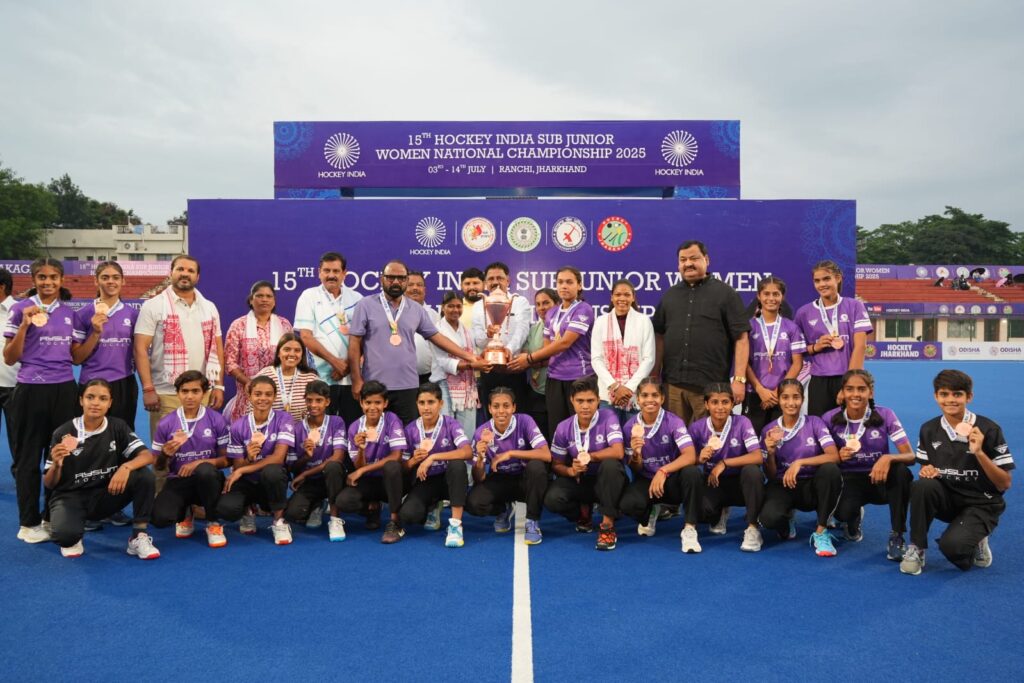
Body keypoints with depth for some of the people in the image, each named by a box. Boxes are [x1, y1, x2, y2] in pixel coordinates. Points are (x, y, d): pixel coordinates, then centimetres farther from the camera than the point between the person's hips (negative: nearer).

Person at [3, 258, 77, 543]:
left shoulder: (69, 313, 10)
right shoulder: (20, 309, -3)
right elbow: (10, 358, -5)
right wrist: (24, 325, -17)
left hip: (64, 390, 4)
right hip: (31, 391, -4)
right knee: (29, 458, 5)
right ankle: (29, 523, 15)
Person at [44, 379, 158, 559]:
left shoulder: (118, 427, -2)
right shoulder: (63, 433, -7)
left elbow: (147, 456, -14)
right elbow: (49, 484, -3)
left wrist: (126, 467, -34)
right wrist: (56, 465, -26)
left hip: (105, 494, 2)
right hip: (69, 496, -2)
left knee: (144, 476, -25)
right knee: (65, 534, -34)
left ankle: (139, 537, -14)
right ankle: (72, 540, 6)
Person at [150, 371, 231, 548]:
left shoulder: (217, 420, -3)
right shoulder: (166, 424, 1)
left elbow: (227, 459, -1)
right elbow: (158, 466, 8)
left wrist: (199, 463, -17)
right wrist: (166, 454, -16)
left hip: (208, 479, -1)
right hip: (178, 481, 2)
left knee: (204, 470, -39)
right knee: (160, 518, -28)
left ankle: (214, 523, -14)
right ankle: (184, 513, 15)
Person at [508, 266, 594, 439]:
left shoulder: (583, 309, -7)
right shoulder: (552, 313, 14)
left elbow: (565, 343, -15)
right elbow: (547, 347, 13)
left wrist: (530, 358, -10)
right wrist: (529, 362, -7)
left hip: (579, 377, -6)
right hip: (554, 378, 6)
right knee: (556, 428, 6)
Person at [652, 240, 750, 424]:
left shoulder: (725, 294, 2)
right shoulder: (670, 295, 15)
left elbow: (741, 338, -3)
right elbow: (659, 336, 15)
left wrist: (739, 379, -10)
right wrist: (654, 377, 8)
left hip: (710, 386, -3)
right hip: (673, 384, 4)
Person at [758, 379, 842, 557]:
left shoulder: (814, 422, -3)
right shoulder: (769, 430, -1)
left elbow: (834, 456, -18)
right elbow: (771, 476, 2)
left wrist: (799, 462, -29)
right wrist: (771, 452, -18)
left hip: (811, 486, 0)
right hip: (783, 486, 0)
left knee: (830, 470, -33)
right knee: (769, 517, -33)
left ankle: (821, 532, -17)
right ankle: (787, 520, 8)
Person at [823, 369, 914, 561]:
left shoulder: (885, 415, -10)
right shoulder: (830, 419, -9)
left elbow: (910, 456, -16)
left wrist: (888, 458, -39)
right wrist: (838, 456, -22)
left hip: (878, 478, 1)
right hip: (848, 479, 0)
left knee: (902, 471, -35)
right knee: (843, 511, -34)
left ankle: (897, 537, -18)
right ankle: (854, 518, 11)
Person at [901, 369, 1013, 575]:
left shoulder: (988, 429, -12)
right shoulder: (929, 429, 0)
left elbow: (1005, 484, -11)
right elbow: (926, 469, 11)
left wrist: (979, 452, -25)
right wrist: (926, 471, -13)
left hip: (980, 504, -3)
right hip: (946, 498, 4)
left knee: (951, 545, -30)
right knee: (921, 486, -31)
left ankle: (975, 546, 8)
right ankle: (916, 549, -13)